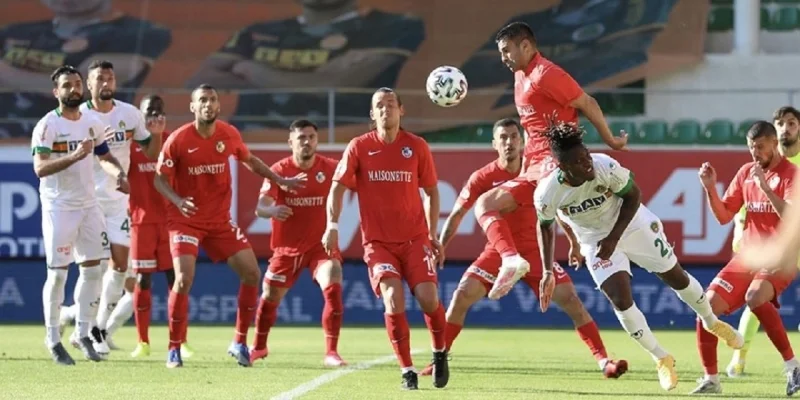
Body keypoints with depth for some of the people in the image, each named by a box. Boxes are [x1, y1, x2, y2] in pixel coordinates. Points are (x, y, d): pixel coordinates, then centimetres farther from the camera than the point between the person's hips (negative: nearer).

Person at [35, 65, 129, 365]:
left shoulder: (92, 124, 7)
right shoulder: (47, 126, -12)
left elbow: (105, 157, 21)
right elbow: (40, 168, -22)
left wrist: (119, 174, 0)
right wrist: (74, 156, -33)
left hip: (89, 205, 6)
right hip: (58, 208, -6)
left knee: (92, 269, 6)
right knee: (58, 273, -3)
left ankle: (83, 334, 17)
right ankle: (53, 338, 8)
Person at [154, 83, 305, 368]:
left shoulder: (229, 135, -2)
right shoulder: (178, 140, -13)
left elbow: (249, 161, 18)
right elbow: (160, 179, -7)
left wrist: (281, 181, 14)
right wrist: (177, 201, -25)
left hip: (220, 221, 4)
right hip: (186, 220, -4)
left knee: (252, 274, -2)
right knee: (184, 279, -19)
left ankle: (240, 343, 13)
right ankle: (174, 349, -5)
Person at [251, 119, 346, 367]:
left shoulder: (330, 168, -8)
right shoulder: (279, 170, -10)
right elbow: (260, 207, -20)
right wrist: (272, 210, -43)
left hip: (321, 244, -1)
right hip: (287, 247, 1)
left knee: (333, 289, -23)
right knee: (270, 297, 12)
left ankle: (331, 352, -16)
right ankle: (259, 347, 38)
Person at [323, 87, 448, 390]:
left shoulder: (417, 147, 2)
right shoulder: (359, 147, -1)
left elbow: (431, 192, 12)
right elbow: (338, 187, 0)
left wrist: (433, 235, 7)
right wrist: (332, 226, -13)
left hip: (415, 238, 1)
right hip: (377, 241, -1)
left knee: (428, 297, -14)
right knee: (393, 300, -18)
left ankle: (440, 353, 15)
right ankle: (407, 371, -6)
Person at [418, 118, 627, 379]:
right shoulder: (483, 178, -8)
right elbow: (457, 215, 0)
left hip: (534, 250, 0)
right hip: (498, 250, 0)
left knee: (570, 300, -12)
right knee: (461, 296, -15)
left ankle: (603, 360, -9)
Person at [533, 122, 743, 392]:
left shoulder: (606, 167, -35)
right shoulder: (547, 194, -30)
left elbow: (633, 196, -15)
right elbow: (545, 226, -6)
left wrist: (613, 238, -23)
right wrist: (547, 272, -10)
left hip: (633, 225, 0)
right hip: (596, 241, 0)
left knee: (676, 278, 13)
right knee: (620, 300, -15)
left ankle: (711, 322, 43)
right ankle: (662, 360, 7)